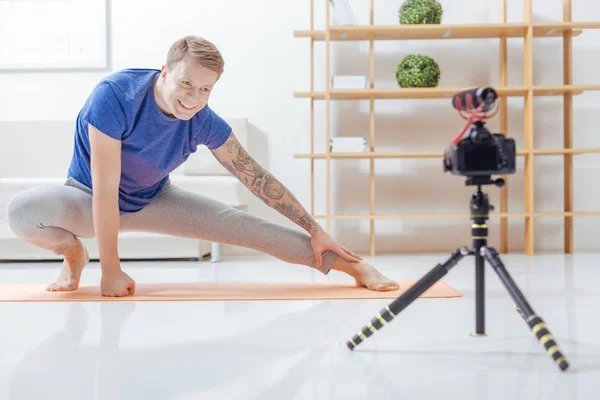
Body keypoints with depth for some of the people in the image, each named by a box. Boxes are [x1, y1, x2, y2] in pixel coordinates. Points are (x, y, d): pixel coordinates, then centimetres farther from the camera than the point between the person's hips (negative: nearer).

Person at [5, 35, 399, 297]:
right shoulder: (115, 95, -33)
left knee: (243, 226, -13)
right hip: (88, 200, -2)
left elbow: (258, 178, -12)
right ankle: (73, 254, -1)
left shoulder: (205, 123, -21)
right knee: (22, 209, -35)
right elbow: (105, 189, -31)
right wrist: (111, 271, -28)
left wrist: (315, 231, -9)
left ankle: (353, 265, -7)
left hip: (153, 201, 3)